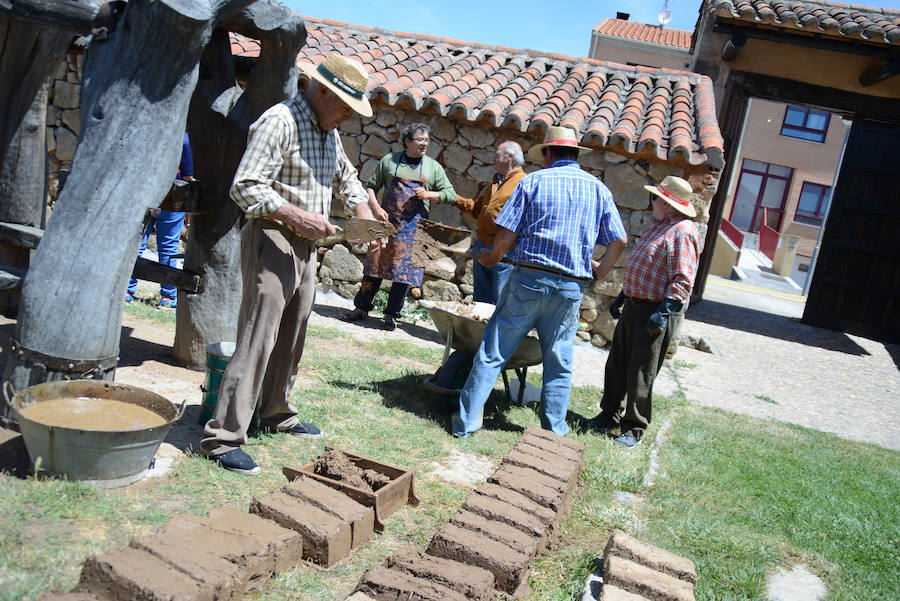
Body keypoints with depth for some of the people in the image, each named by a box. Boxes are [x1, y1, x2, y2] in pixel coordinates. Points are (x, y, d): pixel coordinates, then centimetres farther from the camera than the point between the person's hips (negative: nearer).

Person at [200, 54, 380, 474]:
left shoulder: (328, 132, 14)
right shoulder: (280, 121, -14)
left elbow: (346, 178, 29)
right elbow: (245, 188, -20)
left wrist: (364, 213, 12)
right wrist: (297, 216, -26)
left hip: (305, 246, 9)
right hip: (272, 240, -9)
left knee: (291, 338, 16)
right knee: (257, 341, -10)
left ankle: (275, 413, 31)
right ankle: (223, 437, -3)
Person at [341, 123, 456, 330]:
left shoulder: (433, 167, 9)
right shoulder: (389, 160, 7)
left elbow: (451, 194, 9)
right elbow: (370, 186, 10)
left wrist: (429, 194, -8)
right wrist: (376, 208, -6)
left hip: (414, 227, 0)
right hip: (386, 221, 0)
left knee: (405, 270, -2)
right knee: (375, 265, 2)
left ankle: (391, 314, 9)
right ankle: (361, 308, 13)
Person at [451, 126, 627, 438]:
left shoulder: (532, 181, 1)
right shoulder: (598, 188, 9)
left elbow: (506, 235, -5)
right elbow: (619, 240, 7)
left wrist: (492, 258, 13)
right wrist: (600, 270, 21)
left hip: (529, 280, -2)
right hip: (571, 287, 2)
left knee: (492, 353, 5)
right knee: (559, 363, 13)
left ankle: (466, 420, 9)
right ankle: (553, 431, 20)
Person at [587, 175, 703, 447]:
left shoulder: (683, 232, -15)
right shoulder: (660, 226, 17)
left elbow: (683, 280, -22)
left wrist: (664, 311, -27)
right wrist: (622, 297, 23)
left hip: (654, 313, -10)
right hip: (634, 306, 10)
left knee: (640, 374, -1)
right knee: (617, 364, 16)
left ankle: (634, 429, 12)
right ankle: (610, 414, 31)